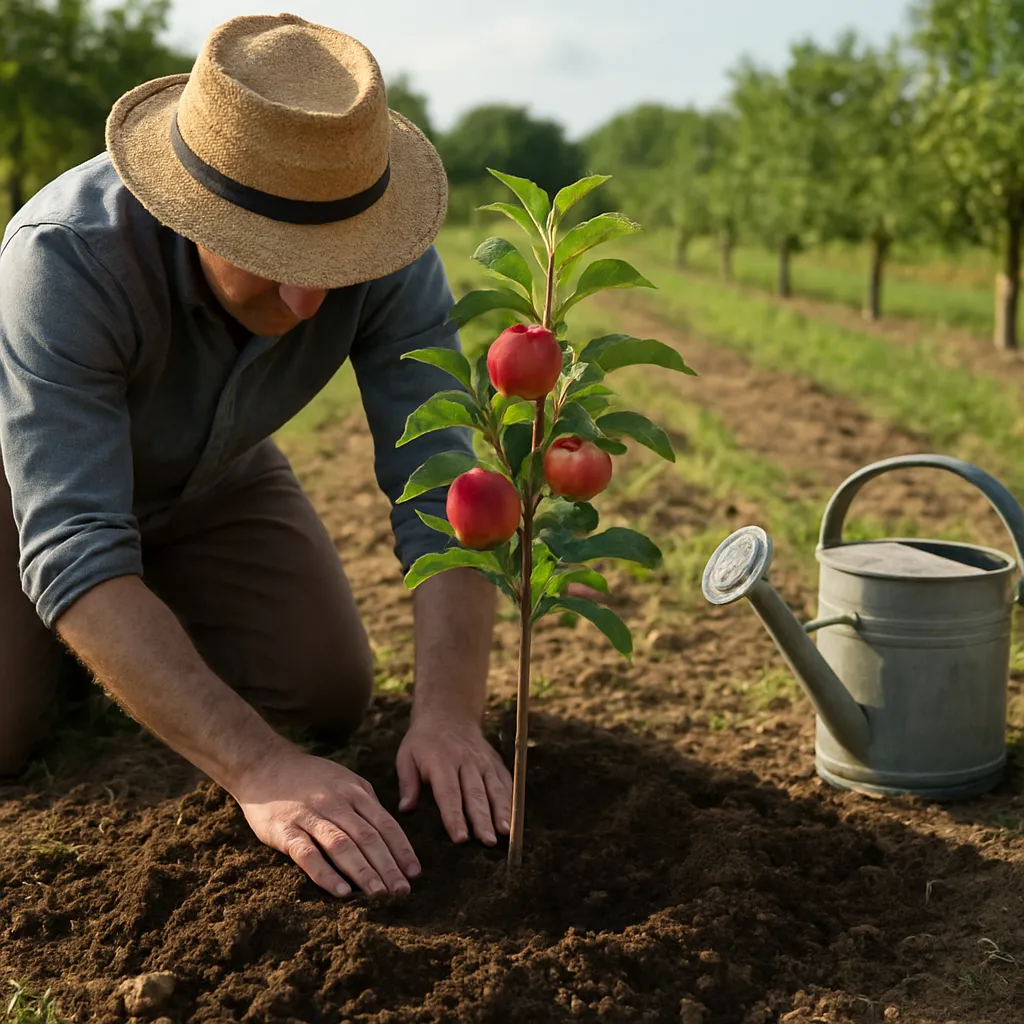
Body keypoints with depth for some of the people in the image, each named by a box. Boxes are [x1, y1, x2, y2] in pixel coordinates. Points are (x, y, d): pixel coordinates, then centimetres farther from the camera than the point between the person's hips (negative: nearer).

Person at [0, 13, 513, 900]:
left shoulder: (391, 265, -30)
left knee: (330, 701, -5)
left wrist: (448, 713, -45)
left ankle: (162, 608, 22)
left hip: (213, 481, 3)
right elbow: (74, 551, -46)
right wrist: (260, 771, -54)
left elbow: (440, 488, -30)